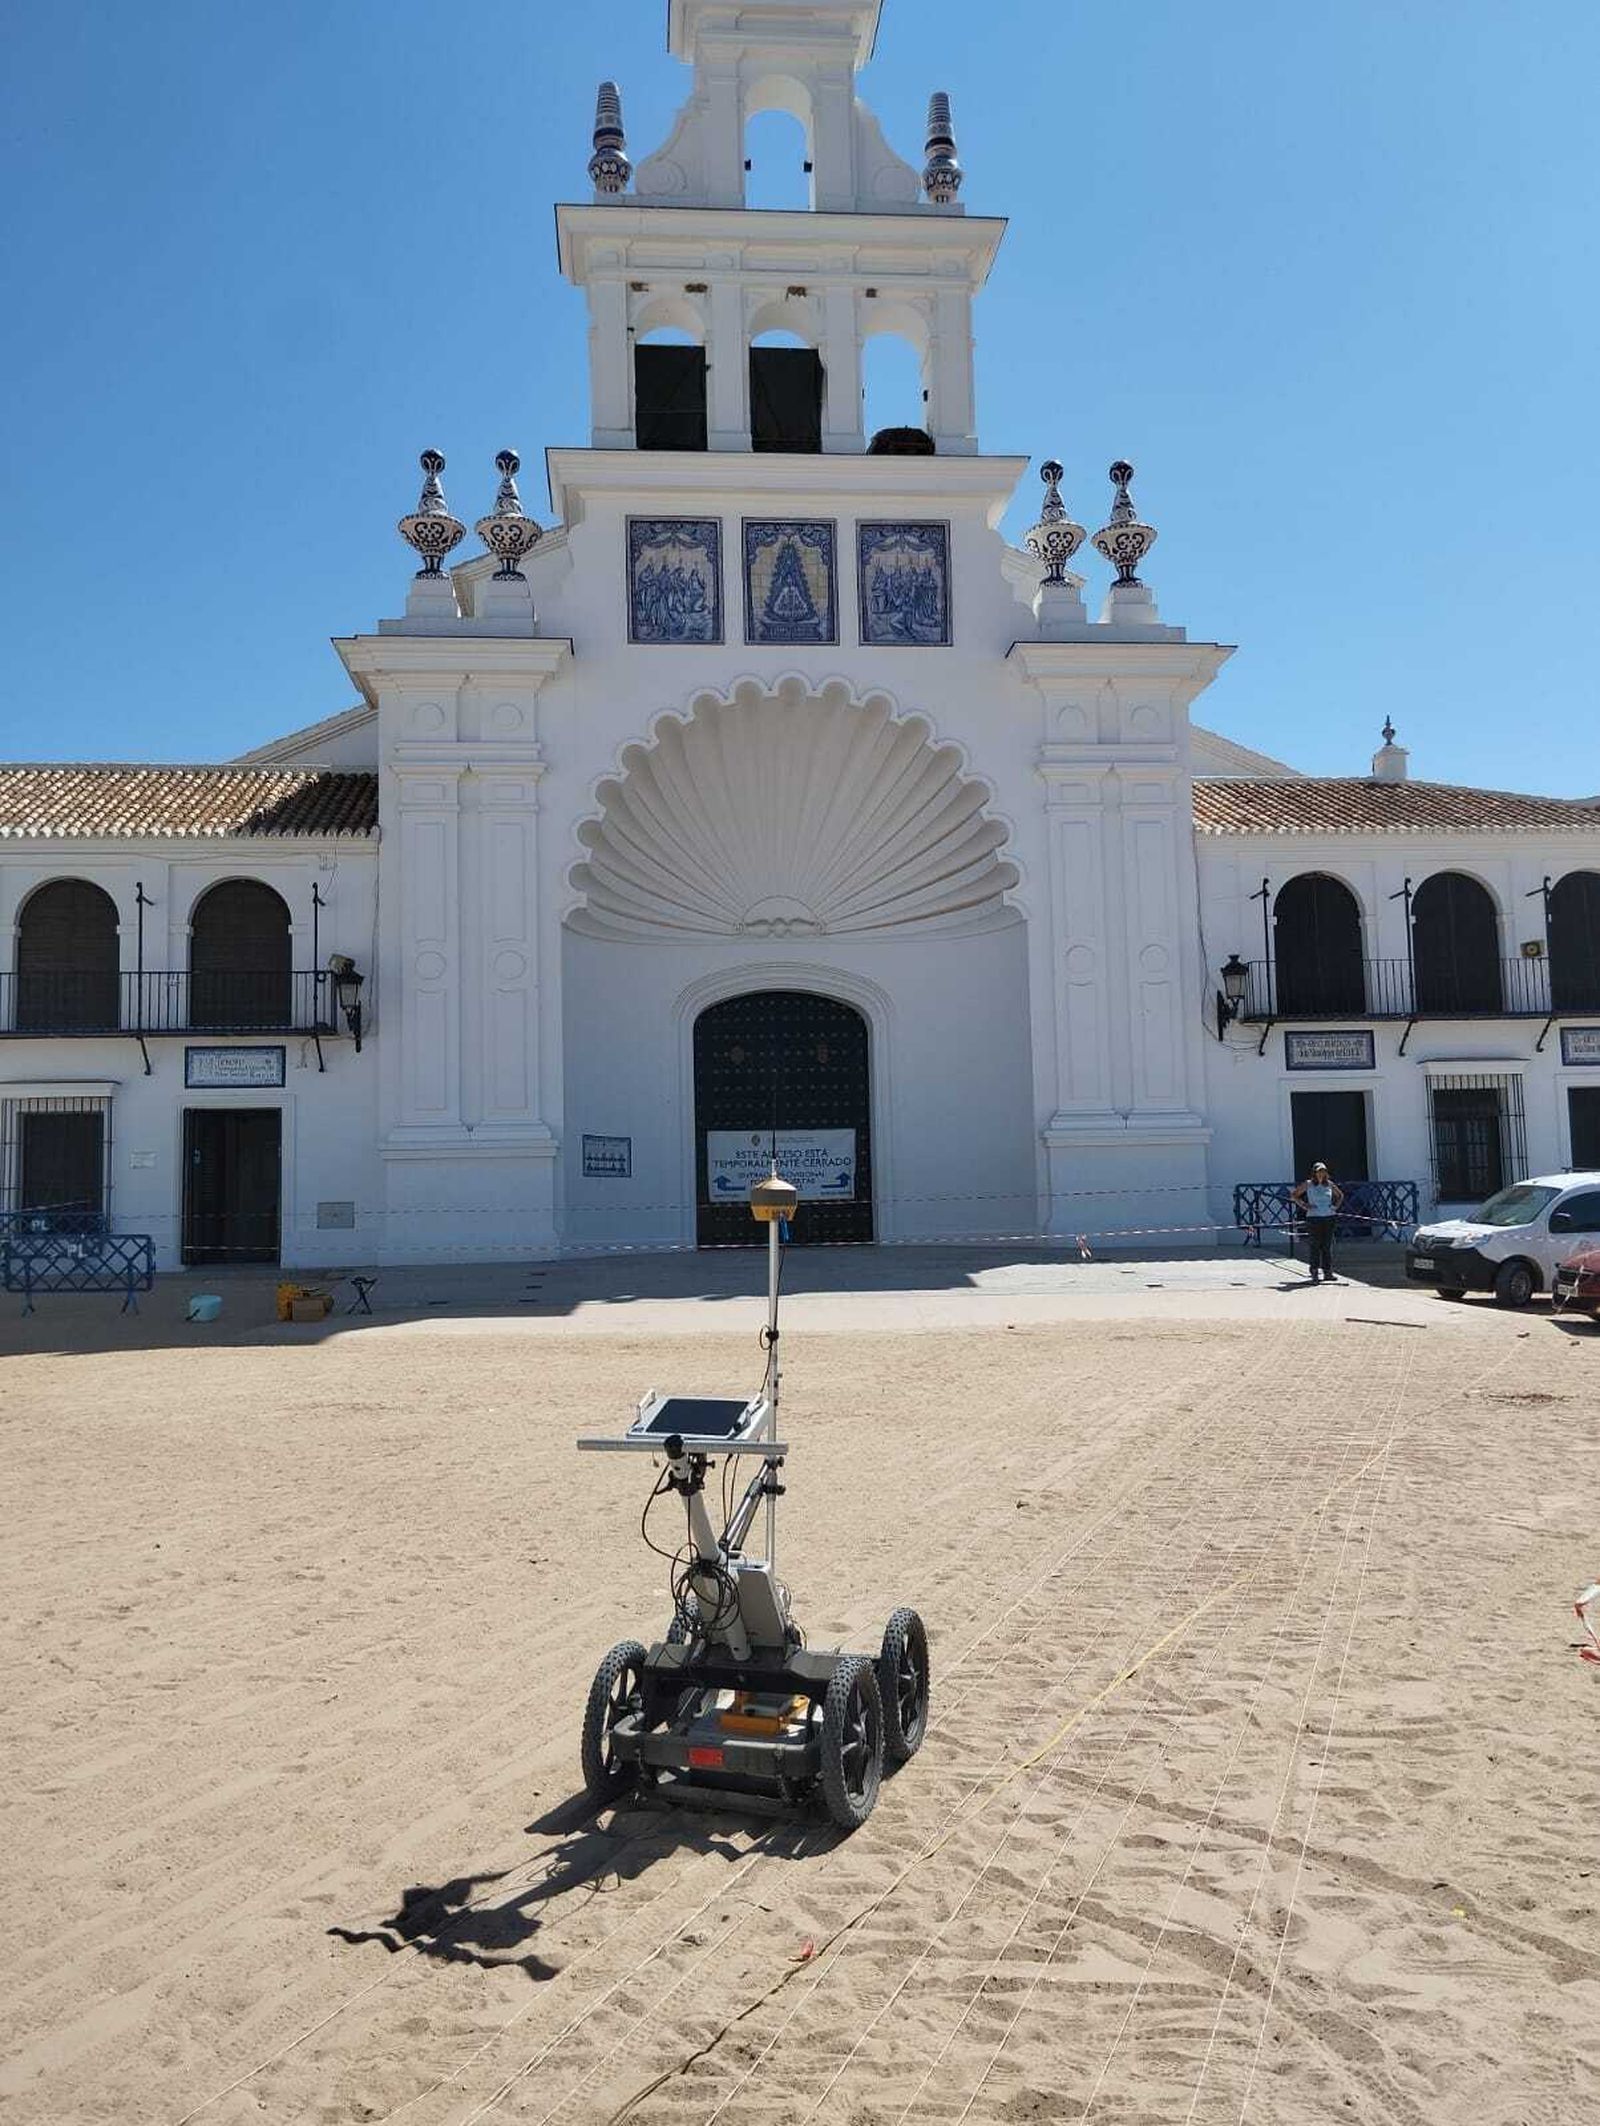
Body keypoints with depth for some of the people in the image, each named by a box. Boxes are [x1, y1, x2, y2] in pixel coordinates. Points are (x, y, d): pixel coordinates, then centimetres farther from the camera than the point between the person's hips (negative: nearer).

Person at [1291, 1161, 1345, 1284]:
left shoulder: (1330, 1184, 9)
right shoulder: (1308, 1184, 1)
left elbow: (1340, 1195, 25)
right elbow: (1294, 1194, 7)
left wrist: (1336, 1206, 10)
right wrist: (1303, 1205, -4)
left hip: (1329, 1217, 3)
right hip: (1313, 1218, -3)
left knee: (1327, 1245, 4)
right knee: (1315, 1245, -3)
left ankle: (1327, 1272, 10)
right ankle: (1314, 1273, 1)